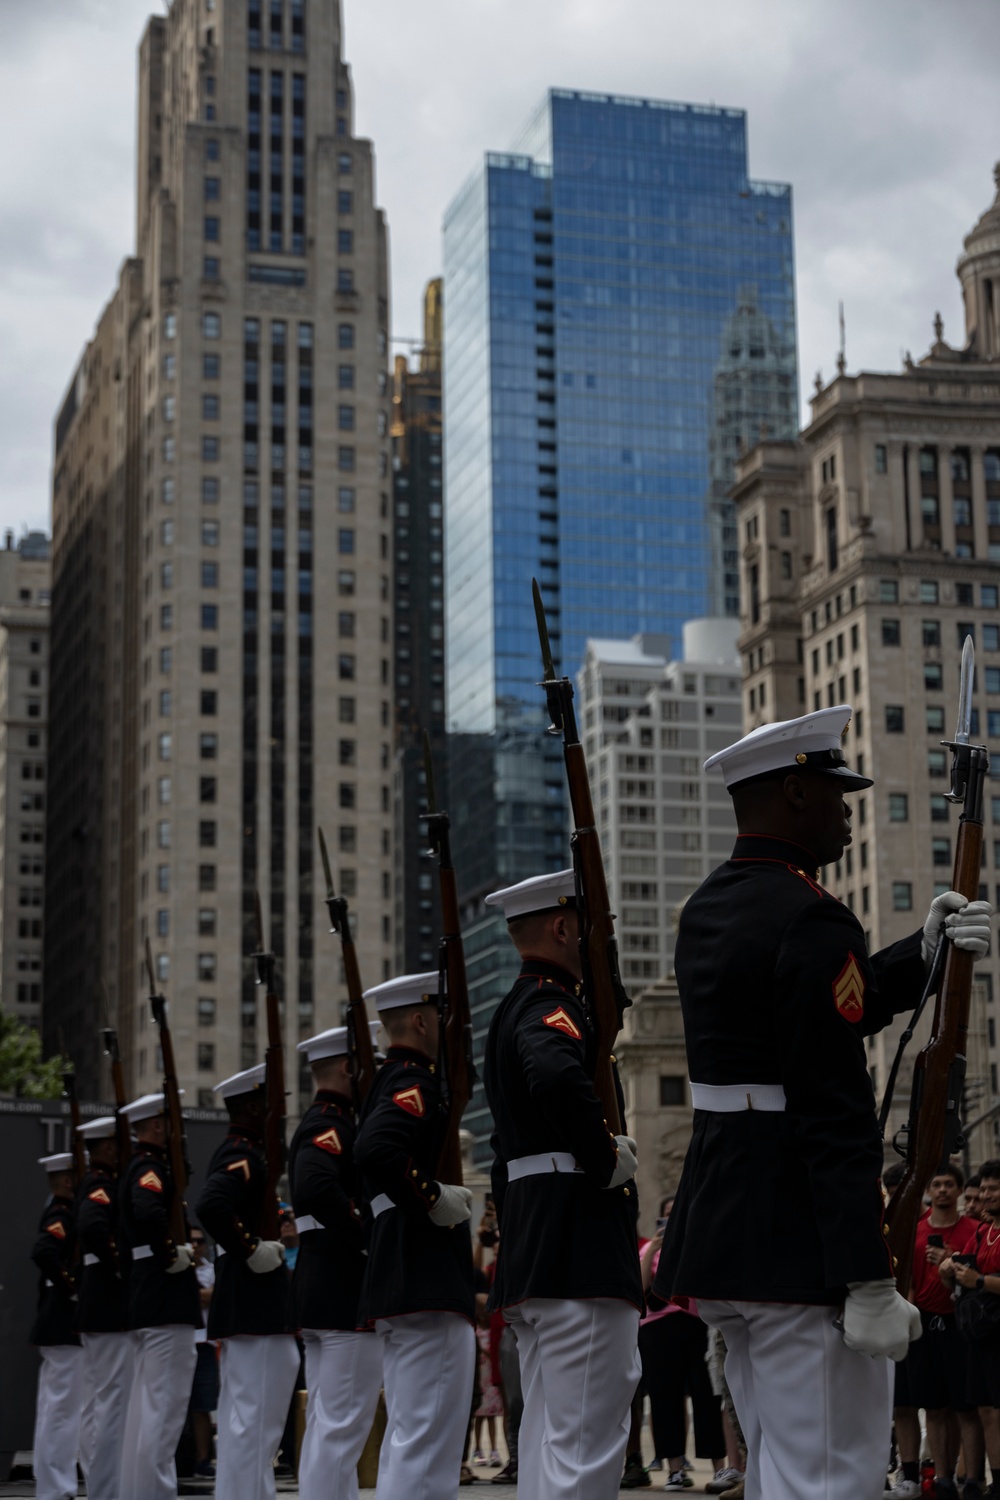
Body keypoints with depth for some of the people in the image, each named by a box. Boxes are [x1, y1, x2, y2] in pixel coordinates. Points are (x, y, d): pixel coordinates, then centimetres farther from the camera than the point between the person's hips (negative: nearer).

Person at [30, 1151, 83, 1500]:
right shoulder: (63, 1217, -15)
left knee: (52, 1409, 13)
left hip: (55, 1325, 10)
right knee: (65, 1409, -7)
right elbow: (43, 1251, -32)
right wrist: (70, 1284, -23)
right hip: (67, 1326, -10)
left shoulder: (58, 1213, 15)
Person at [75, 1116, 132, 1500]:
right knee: (114, 1404, -9)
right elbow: (92, 1227, -31)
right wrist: (122, 1264, -20)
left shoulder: (93, 1185, 17)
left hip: (95, 1309, 11)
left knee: (95, 1406, 13)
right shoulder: (103, 1186, -13)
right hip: (114, 1310, -11)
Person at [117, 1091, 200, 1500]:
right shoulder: (150, 1167, -13)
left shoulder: (136, 1166, 18)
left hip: (143, 1297, 11)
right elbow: (149, 1212, -33)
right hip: (168, 1299, -11)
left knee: (146, 1402, 15)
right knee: (165, 1403, -9)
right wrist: (173, 1253, -21)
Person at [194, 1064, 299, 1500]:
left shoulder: (236, 1153, 17)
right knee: (257, 1418, -10)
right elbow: (210, 1205, -31)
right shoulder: (245, 1155, -14)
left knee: (239, 1416, 14)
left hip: (239, 1302, 11)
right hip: (257, 1303, -11)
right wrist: (253, 1249, -22)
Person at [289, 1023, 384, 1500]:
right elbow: (316, 1188, -30)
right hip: (348, 1292, -11)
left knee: (325, 1423, 12)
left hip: (321, 1291, 11)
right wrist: (371, 1239, -22)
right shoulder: (331, 1125, -13)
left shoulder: (321, 1122, 19)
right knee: (343, 1425, -10)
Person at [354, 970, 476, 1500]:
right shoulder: (414, 1082, -12)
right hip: (429, 1281, -11)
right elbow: (374, 1149, -29)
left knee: (406, 1435, 14)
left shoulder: (388, 1081, 19)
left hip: (394, 1279, 11)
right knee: (429, 1436, -11)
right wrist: (434, 1198, -20)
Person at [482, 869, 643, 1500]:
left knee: (548, 1436, 12)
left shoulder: (512, 1011, 23)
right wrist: (609, 1160, -20)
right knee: (589, 1439, -11)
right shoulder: (553, 1005, -10)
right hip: (582, 1250, -11)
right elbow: (559, 1079, -34)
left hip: (529, 1251, 11)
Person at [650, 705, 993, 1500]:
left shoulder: (707, 911, 13)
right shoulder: (811, 920, -16)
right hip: (801, 1247, -10)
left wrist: (922, 953, 10)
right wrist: (869, 1285, -21)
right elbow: (836, 1117, -21)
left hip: (720, 1223, 10)